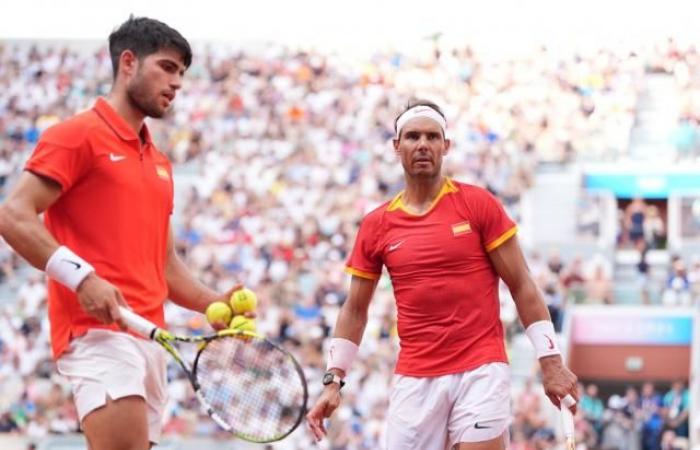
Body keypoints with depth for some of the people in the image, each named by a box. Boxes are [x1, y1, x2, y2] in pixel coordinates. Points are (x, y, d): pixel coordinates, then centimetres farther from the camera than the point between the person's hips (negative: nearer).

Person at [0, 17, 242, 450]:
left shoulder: (159, 163, 25)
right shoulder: (78, 134, 0)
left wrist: (214, 303, 12)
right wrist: (81, 276, -21)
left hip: (151, 337, 8)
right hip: (98, 329, -8)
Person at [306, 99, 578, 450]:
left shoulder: (478, 204, 0)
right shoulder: (376, 226, 8)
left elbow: (522, 286, 1)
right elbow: (355, 309, 15)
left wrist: (550, 361, -4)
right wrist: (334, 380, 7)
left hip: (481, 371, -3)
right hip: (414, 380, 3)